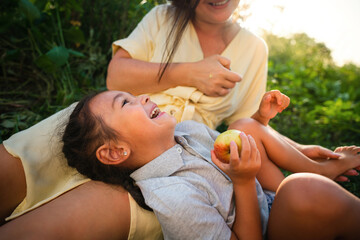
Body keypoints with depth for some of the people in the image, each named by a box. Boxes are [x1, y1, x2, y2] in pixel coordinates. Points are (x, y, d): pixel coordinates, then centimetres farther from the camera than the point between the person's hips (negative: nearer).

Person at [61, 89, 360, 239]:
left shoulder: (188, 129, -4)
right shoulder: (175, 199, -30)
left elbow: (233, 150, 13)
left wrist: (261, 115, 0)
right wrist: (245, 182, -31)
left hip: (268, 203, 9)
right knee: (305, 190, -37)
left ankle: (321, 167, 14)